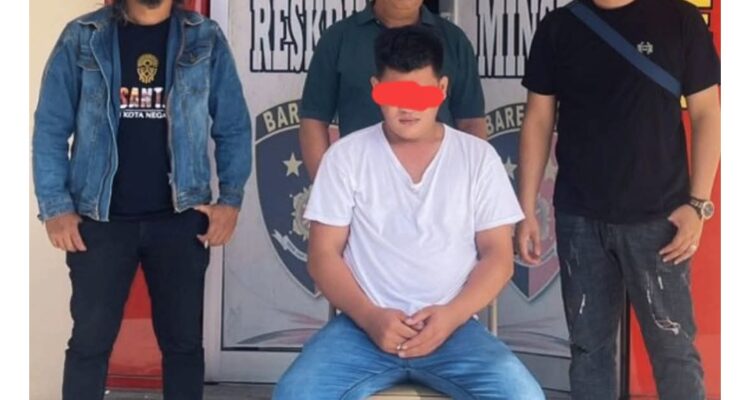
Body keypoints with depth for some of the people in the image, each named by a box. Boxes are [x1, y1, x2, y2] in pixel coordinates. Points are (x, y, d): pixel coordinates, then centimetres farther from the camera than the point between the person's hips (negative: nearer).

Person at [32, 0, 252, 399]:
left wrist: (231, 198, -5)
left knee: (183, 340, 10)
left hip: (180, 218, 1)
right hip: (100, 218, -1)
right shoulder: (82, 38, -1)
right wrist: (56, 205, -8)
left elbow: (233, 127, 5)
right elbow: (50, 127, -1)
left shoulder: (205, 39, 2)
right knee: (90, 340, 5)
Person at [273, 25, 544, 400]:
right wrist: (369, 316, -14)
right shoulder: (346, 156, 5)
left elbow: (497, 255, 5)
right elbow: (324, 254, 3)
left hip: (451, 327, 1)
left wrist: (452, 315, -13)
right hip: (364, 325, 0)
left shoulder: (478, 157, 7)